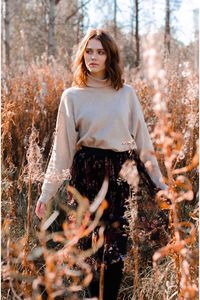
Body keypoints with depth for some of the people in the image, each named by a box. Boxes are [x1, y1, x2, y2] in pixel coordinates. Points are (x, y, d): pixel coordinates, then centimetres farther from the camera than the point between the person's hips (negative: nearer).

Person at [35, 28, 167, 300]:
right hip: (87, 171, -1)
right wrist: (47, 193, 0)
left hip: (122, 172, 1)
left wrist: (160, 183, 7)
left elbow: (142, 141, 8)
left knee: (117, 247, -1)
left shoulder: (126, 93, 5)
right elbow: (62, 148, 3)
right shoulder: (72, 96, 3)